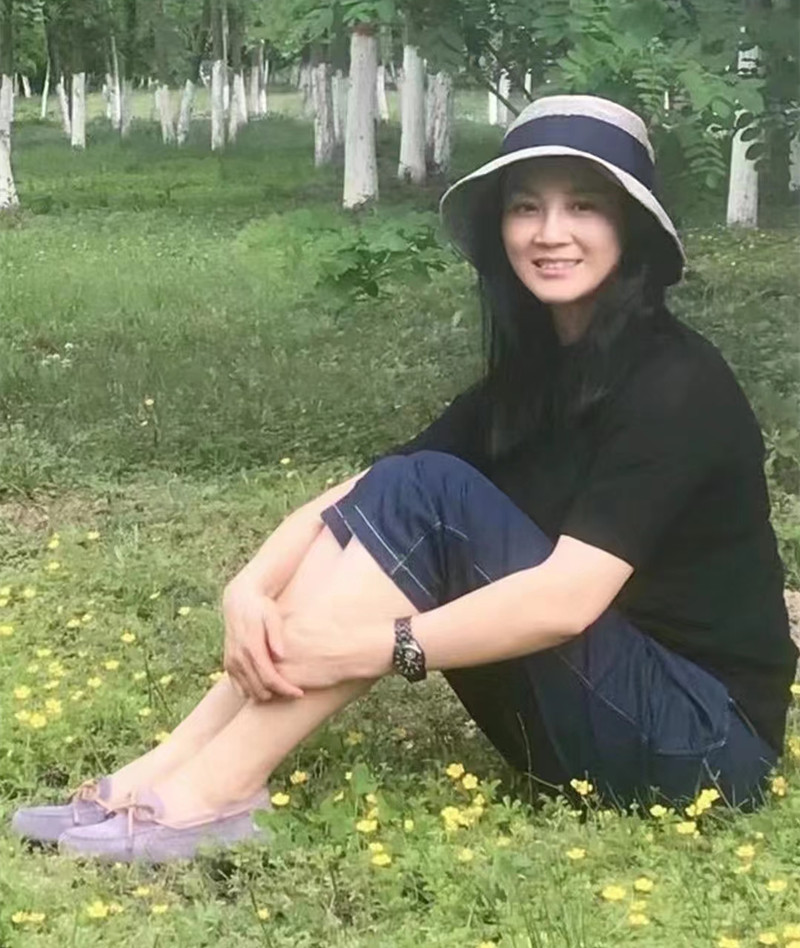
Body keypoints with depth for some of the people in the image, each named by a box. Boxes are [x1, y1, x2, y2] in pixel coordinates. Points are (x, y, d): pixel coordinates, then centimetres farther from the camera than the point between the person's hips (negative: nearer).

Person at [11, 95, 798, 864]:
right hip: (588, 708, 7)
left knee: (425, 497, -23)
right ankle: (173, 769, -17)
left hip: (701, 738, -7)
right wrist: (251, 587, -21)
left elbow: (568, 597, -29)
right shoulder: (533, 371, 7)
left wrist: (356, 649, -30)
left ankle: (212, 793, -25)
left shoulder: (674, 383, -17)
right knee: (394, 491, -10)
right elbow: (360, 493, -2)